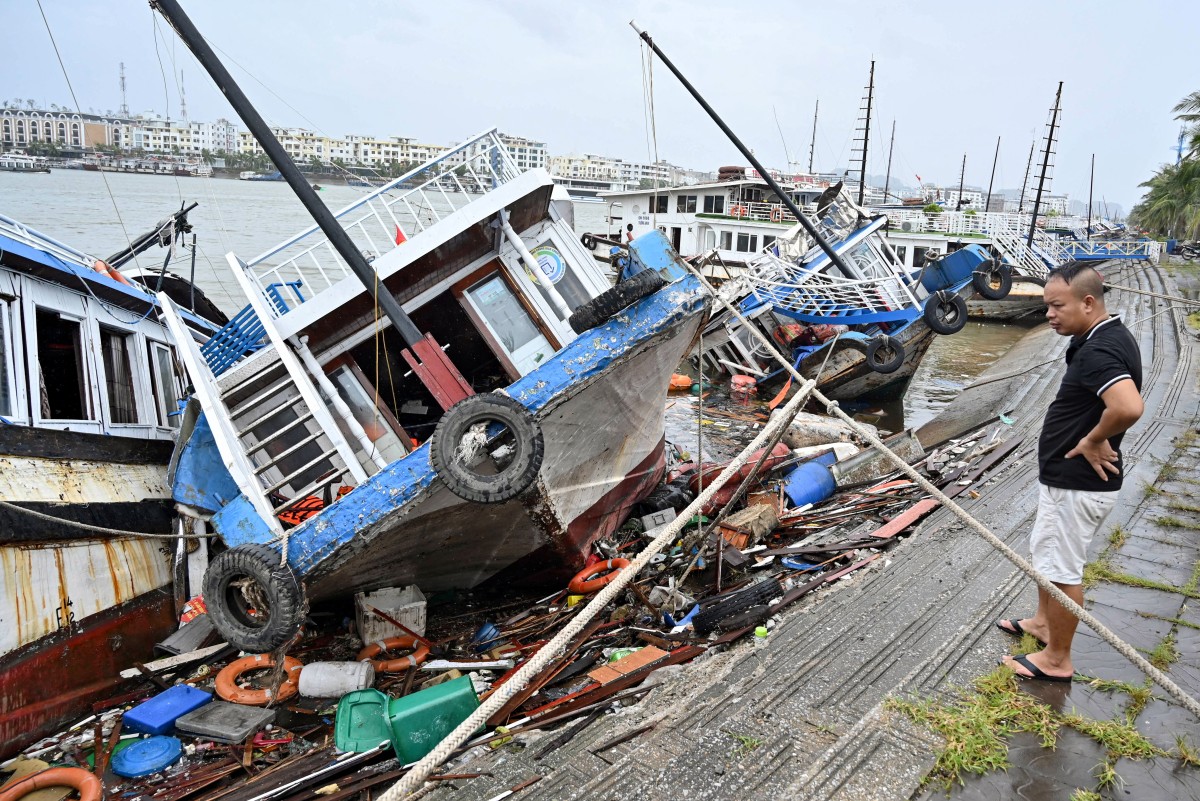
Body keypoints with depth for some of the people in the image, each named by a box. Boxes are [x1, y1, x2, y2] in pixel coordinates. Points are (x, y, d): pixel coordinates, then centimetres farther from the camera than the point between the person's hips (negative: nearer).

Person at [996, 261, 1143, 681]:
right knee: (1045, 551, 26)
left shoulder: (1099, 351, -26)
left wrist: (1092, 441, -26)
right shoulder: (1108, 338, 7)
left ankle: (1056, 660, 19)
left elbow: (1128, 407, -43)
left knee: (1061, 568, 3)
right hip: (1065, 476, 11)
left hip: (1077, 484, -11)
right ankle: (1044, 622, 45)